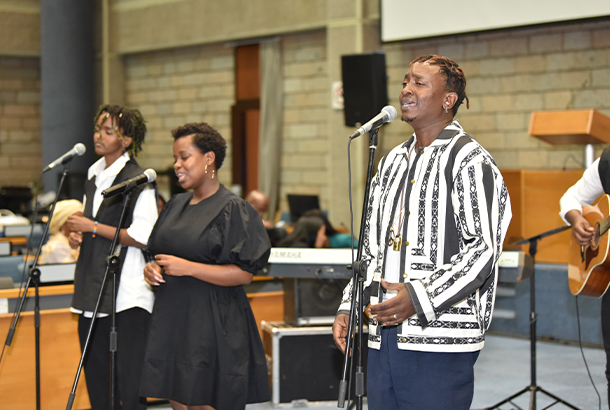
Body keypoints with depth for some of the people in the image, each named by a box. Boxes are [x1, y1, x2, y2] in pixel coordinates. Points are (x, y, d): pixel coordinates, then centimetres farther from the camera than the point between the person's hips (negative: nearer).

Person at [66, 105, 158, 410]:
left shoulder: (138, 181, -11)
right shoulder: (94, 176, 15)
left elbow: (143, 237, -18)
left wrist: (92, 227, -14)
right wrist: (77, 234, 7)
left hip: (127, 292, -8)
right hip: (94, 288, 8)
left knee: (129, 379, -6)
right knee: (96, 372, 12)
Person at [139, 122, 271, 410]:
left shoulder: (233, 210, -8)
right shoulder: (176, 205, 13)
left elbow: (244, 274, -14)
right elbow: (159, 252, 24)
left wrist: (188, 268, -20)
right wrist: (152, 269, 1)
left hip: (212, 324, -7)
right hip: (172, 321, 7)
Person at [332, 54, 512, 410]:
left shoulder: (470, 160, -7)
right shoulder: (393, 162, 18)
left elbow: (484, 249, -15)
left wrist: (418, 298, -21)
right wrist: (349, 307, 12)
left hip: (441, 342, -7)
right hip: (383, 339, 7)